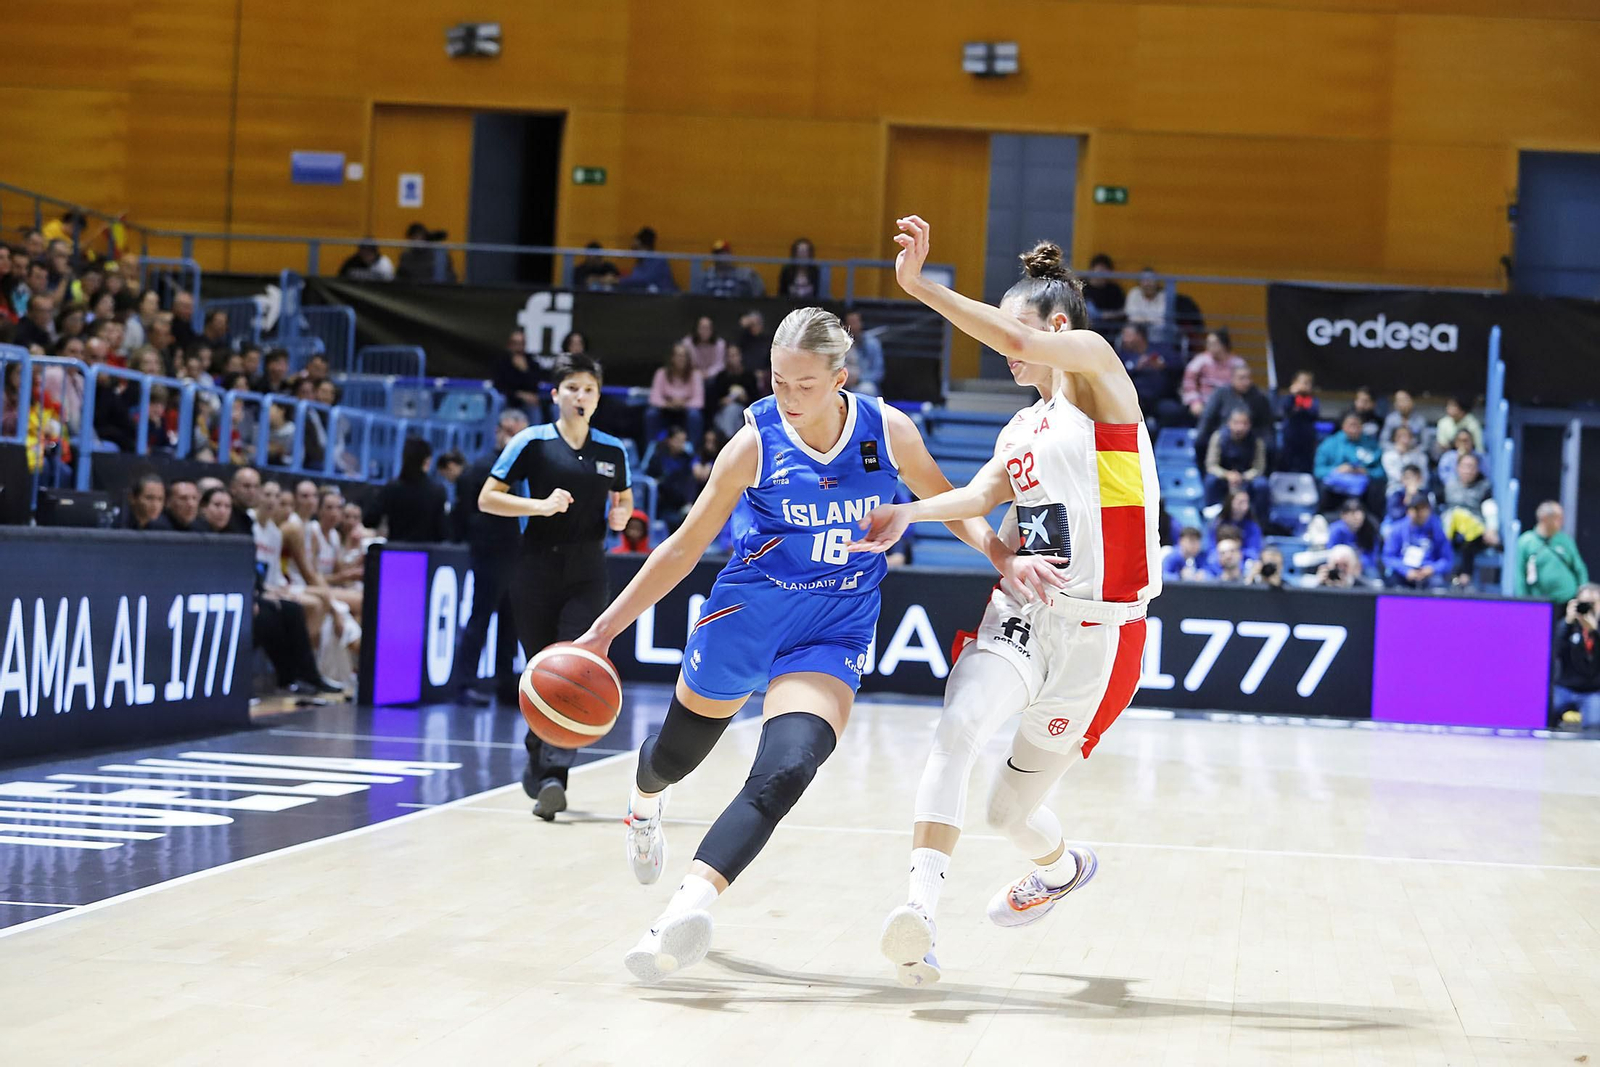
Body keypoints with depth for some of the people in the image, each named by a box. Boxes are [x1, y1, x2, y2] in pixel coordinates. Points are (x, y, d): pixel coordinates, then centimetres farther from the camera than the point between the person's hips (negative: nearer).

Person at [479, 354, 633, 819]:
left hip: (587, 573, 1)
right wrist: (541, 505, -17)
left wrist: (621, 517, 1)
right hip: (537, 568, -1)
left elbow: (624, 498, 24)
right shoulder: (531, 443, -2)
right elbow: (487, 498, -4)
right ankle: (538, 756, 27)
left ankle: (553, 774, -20)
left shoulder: (613, 451, 8)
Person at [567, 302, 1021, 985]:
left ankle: (689, 905, -36)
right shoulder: (756, 442, -12)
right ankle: (644, 801, 57)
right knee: (676, 754, 19)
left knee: (784, 773, -25)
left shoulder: (888, 431, -8)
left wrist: (1003, 557, -8)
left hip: (834, 634, 0)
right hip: (745, 615, 0)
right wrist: (604, 630, -7)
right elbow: (685, 547, -5)